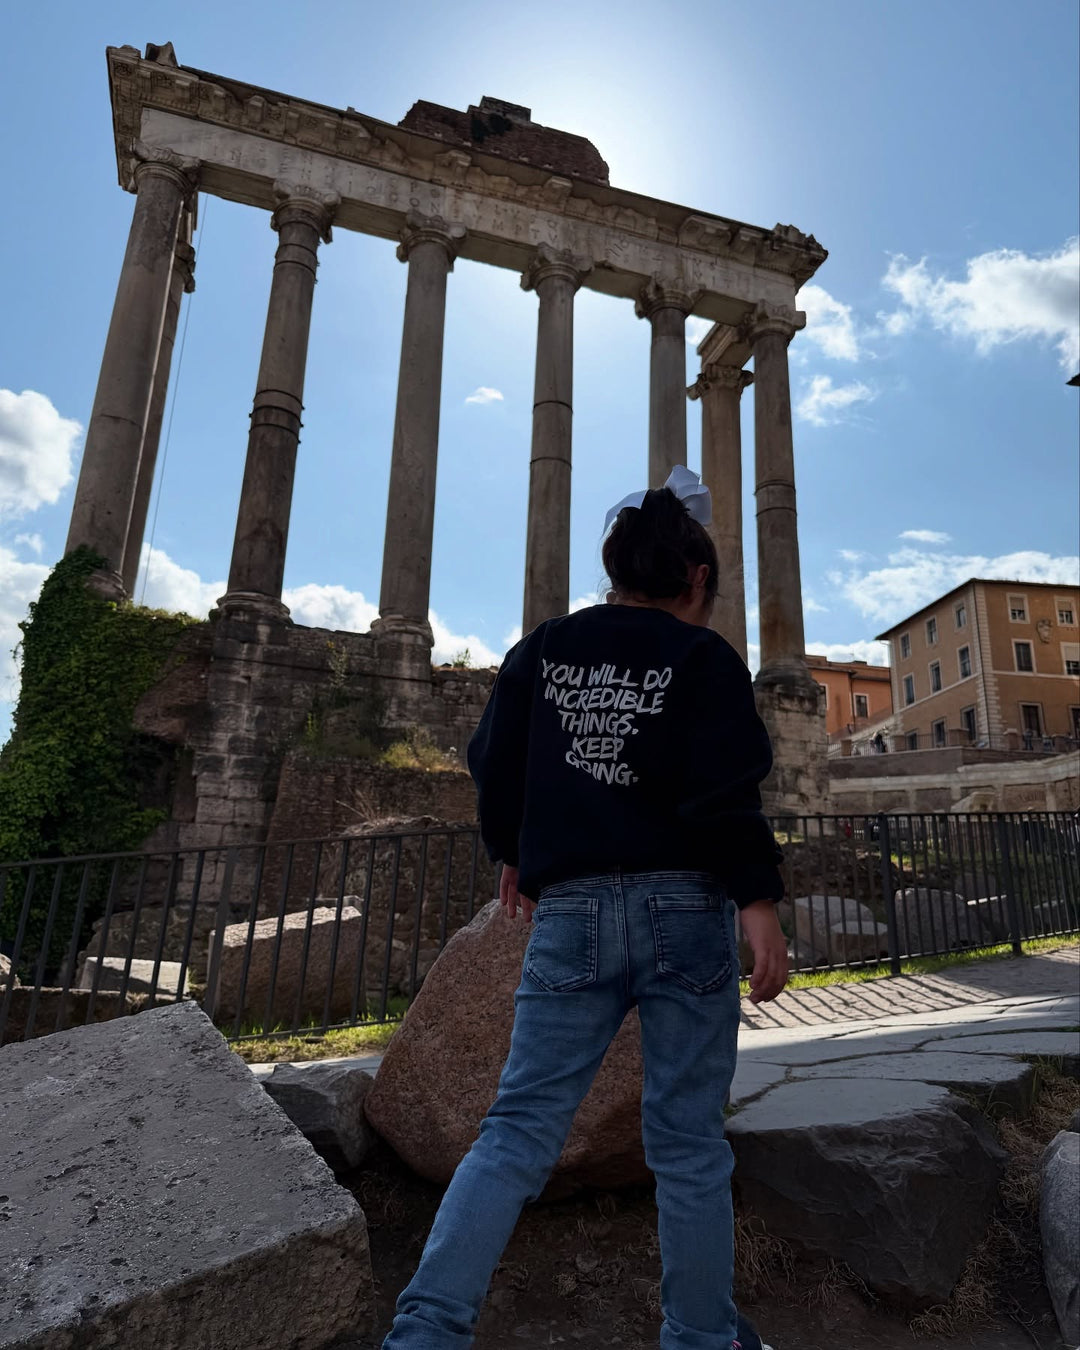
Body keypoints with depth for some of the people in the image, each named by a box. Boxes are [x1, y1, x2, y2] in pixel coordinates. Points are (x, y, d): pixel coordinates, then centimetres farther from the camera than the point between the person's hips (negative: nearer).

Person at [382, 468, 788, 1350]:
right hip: (684, 909, -2)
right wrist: (758, 899, -11)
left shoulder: (544, 649, 8)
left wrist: (515, 857, 25)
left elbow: (496, 765, 12)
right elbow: (727, 792, -13)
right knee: (689, 1142, 11)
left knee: (520, 1128, 9)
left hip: (569, 913, 3)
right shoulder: (703, 657, -3)